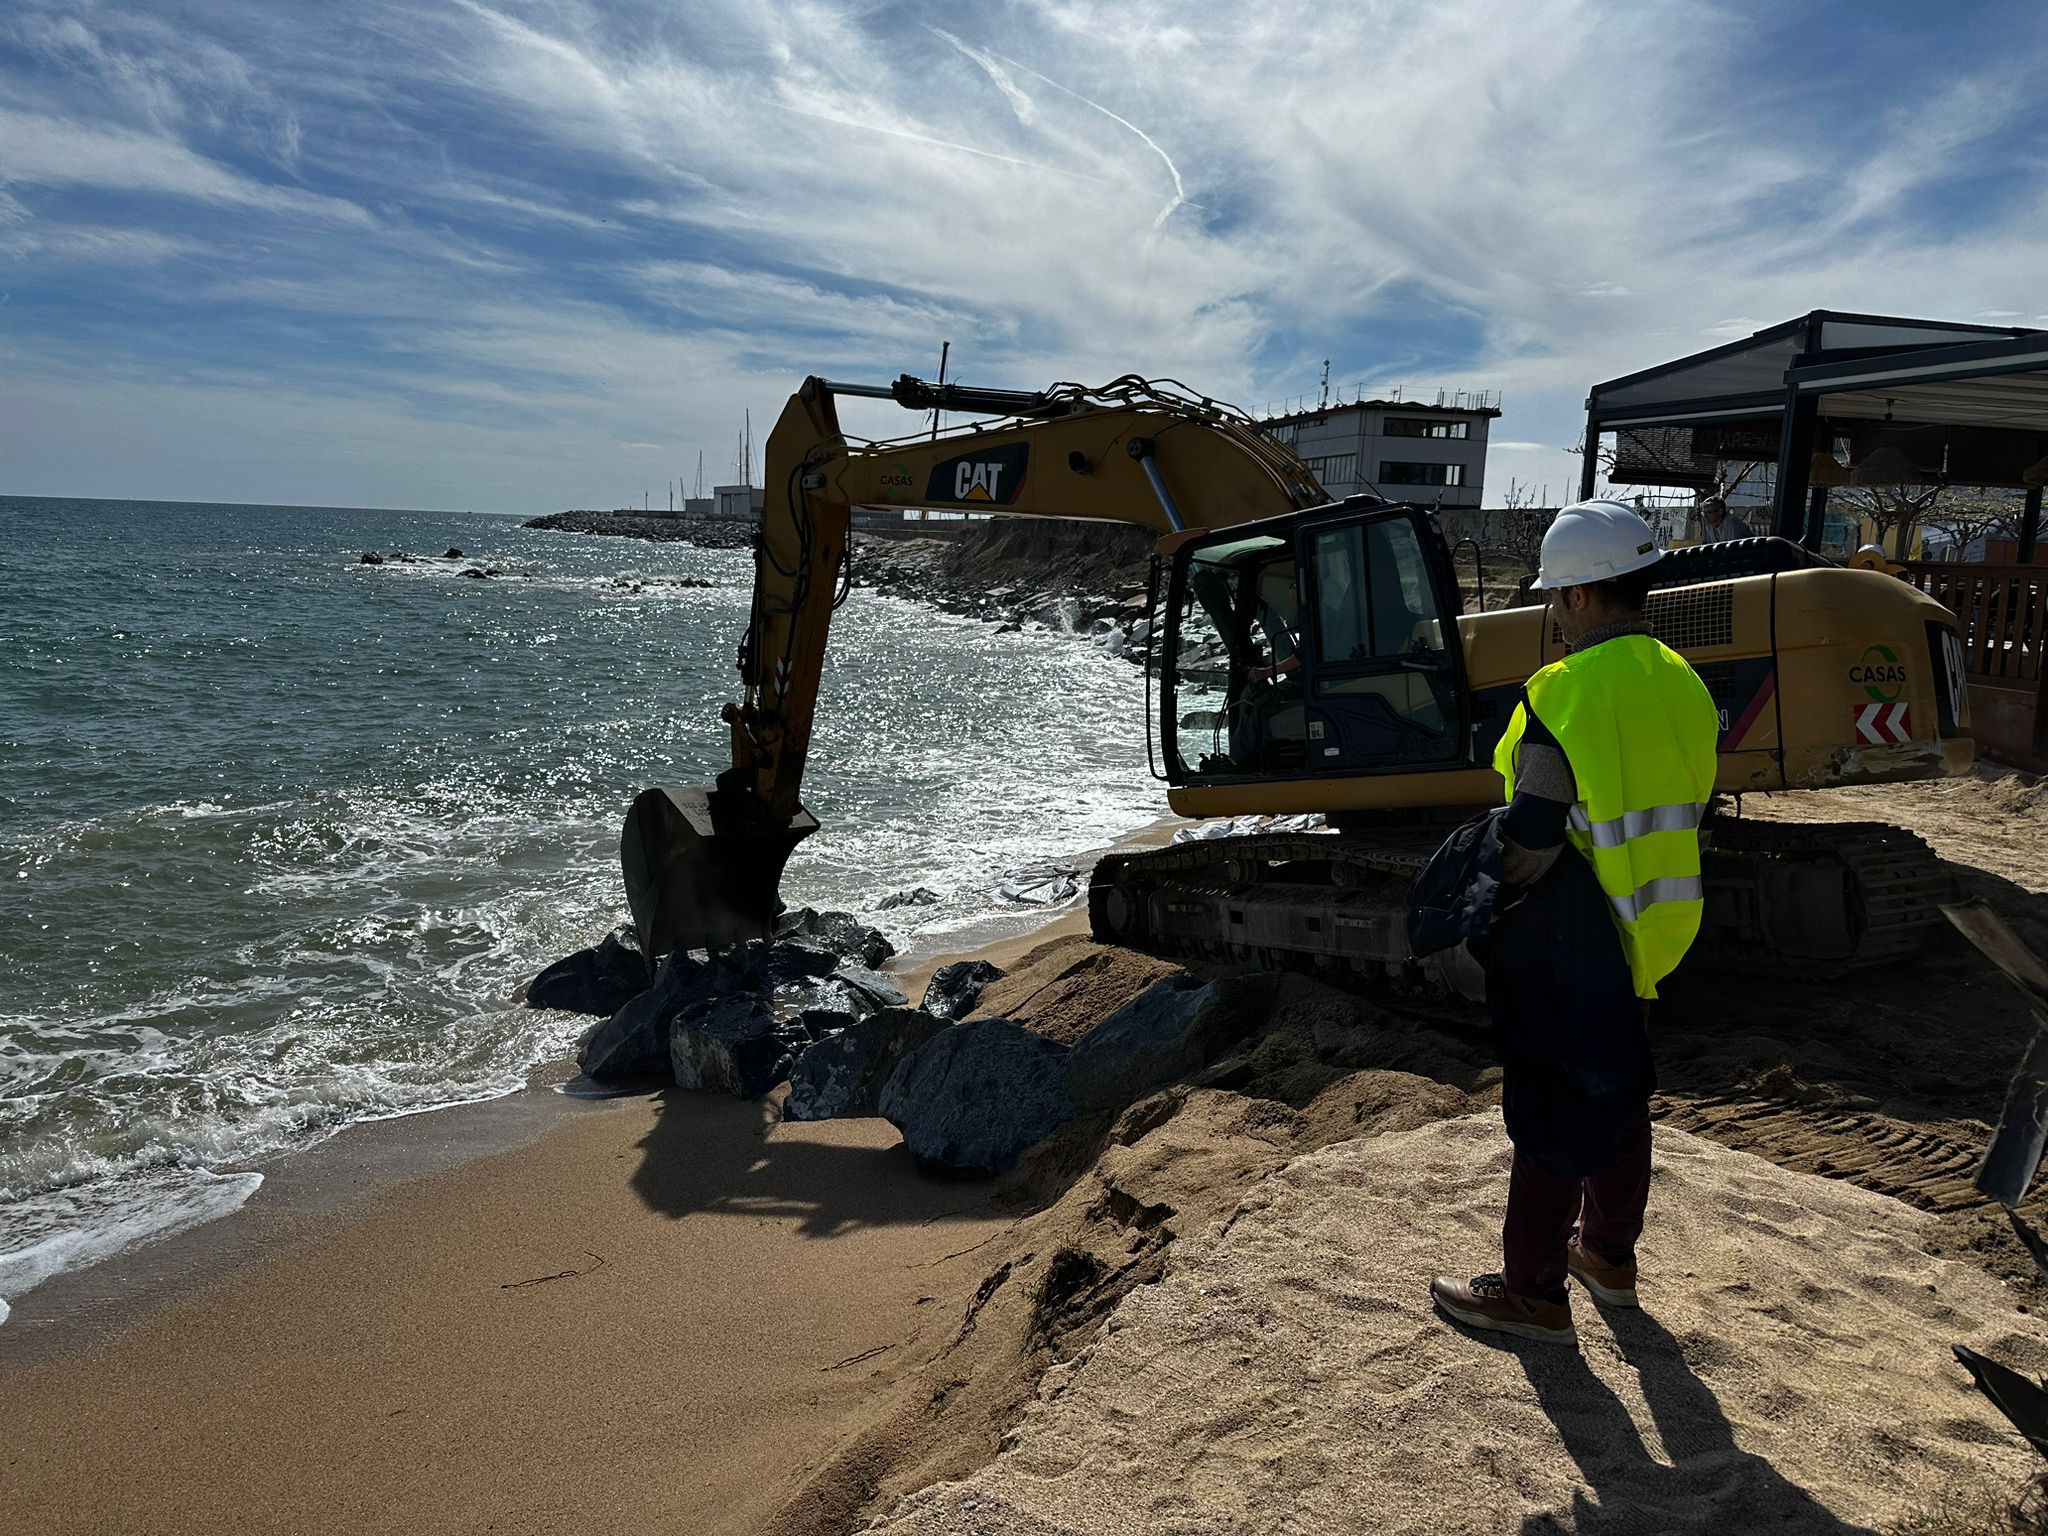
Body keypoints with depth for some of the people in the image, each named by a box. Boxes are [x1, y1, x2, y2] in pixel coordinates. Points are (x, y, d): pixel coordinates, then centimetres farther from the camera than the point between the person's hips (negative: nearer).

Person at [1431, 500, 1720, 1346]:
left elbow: (1532, 838, -21)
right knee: (1617, 1092, 22)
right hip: (1649, 934, 8)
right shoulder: (1682, 684, 4)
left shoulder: (1567, 691, -21)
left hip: (1564, 946, -8)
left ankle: (1534, 1291, 16)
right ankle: (1609, 1255, 38)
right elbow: (1687, 808, 11)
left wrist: (1490, 902, -4)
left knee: (1550, 1111, 4)